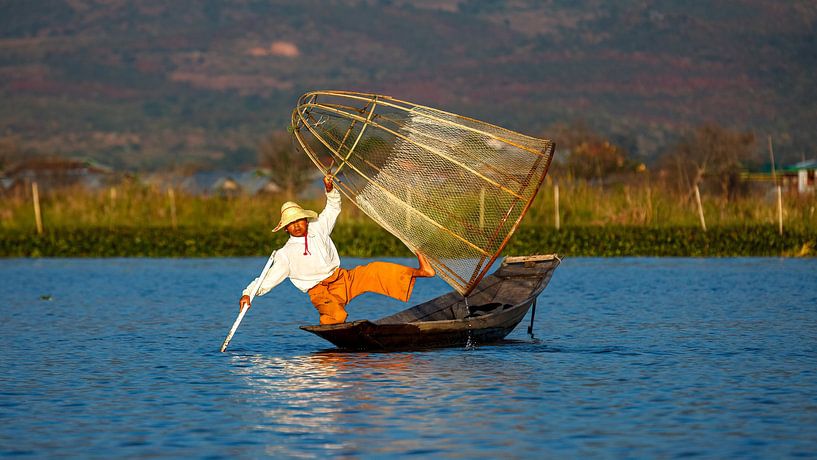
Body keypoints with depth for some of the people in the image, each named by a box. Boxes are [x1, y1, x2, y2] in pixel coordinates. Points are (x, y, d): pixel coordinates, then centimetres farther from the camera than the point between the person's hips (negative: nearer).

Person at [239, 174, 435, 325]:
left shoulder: (318, 229, 9)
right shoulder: (285, 254, -1)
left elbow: (333, 208, 18)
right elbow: (268, 279, -3)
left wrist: (330, 190, -2)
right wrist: (248, 293, -18)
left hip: (342, 278, 4)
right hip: (319, 291, -4)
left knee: (373, 272, -17)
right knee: (336, 316, -37)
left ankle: (419, 272, -19)